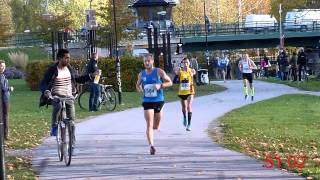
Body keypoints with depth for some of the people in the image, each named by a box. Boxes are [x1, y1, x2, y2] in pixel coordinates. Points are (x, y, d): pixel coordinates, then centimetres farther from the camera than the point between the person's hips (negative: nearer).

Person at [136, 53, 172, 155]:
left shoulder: (159, 72, -4)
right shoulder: (141, 74, 5)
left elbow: (170, 82, -1)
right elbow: (137, 85, 20)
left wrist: (160, 85, -19)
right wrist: (139, 89, -4)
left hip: (158, 101, -1)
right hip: (147, 101, 1)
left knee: (156, 126, 12)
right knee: (149, 125, -14)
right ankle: (151, 145, -19)